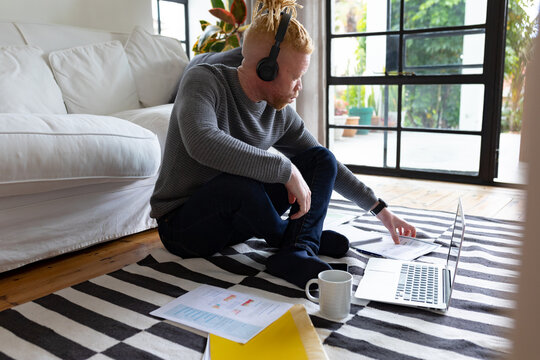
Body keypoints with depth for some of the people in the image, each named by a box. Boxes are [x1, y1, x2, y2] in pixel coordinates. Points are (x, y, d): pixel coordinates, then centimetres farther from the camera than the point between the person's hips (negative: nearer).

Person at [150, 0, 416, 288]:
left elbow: (329, 167, 9)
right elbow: (201, 142, -41)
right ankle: (286, 236, -8)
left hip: (235, 218, 6)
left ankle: (297, 253, -21)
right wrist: (286, 169, -35)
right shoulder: (203, 81, -19)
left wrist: (380, 209, 10)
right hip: (182, 224, -6)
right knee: (239, 183, -39)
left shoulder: (280, 114, -2)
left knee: (322, 159, -1)